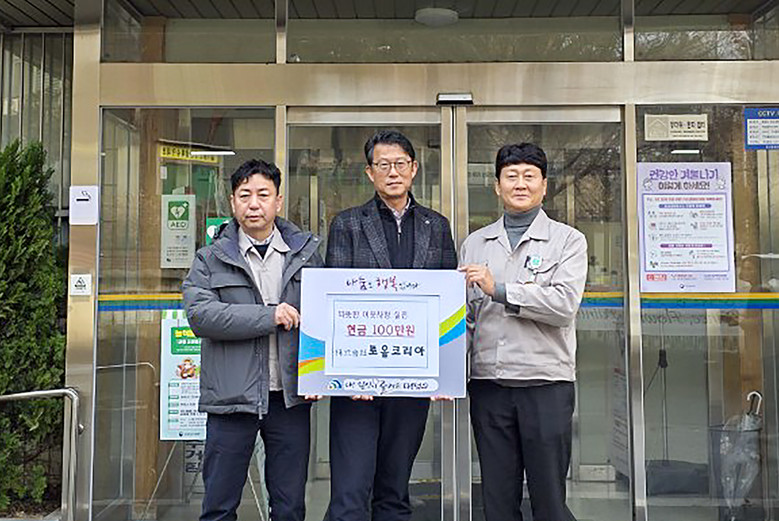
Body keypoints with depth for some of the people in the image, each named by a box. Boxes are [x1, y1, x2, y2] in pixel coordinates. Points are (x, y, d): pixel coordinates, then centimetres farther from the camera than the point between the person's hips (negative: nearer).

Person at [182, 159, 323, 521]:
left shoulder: (306, 253, 8)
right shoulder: (211, 259, 4)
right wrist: (267, 317, -17)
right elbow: (199, 314, -11)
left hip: (291, 396, 1)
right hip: (232, 396, -1)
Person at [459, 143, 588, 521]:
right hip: (488, 385, 3)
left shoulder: (568, 240, 4)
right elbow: (465, 316, 12)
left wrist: (499, 290, -13)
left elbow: (565, 304, -11)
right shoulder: (474, 244, 14)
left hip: (546, 383, -3)